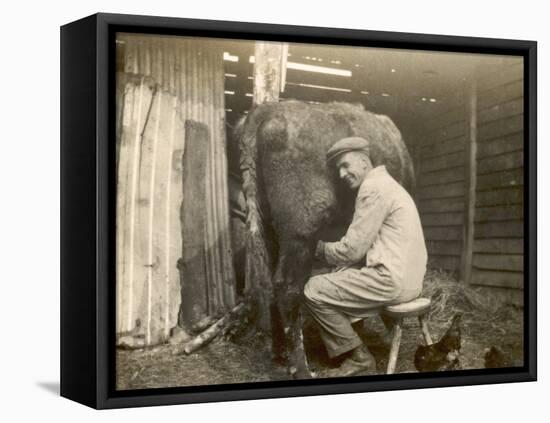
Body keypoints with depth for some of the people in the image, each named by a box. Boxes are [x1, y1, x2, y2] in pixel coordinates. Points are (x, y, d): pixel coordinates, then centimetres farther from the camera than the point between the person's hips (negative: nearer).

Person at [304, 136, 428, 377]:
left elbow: (352, 250, -14)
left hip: (391, 280, -10)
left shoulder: (373, 189, -14)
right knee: (336, 278, 23)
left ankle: (359, 357, 4)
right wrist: (331, 250, 7)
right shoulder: (382, 184, 19)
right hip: (404, 276, 10)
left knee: (314, 291, -4)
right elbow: (364, 246, 19)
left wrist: (320, 248, 3)